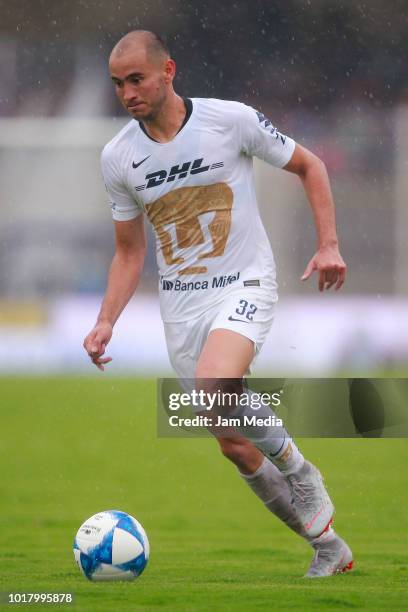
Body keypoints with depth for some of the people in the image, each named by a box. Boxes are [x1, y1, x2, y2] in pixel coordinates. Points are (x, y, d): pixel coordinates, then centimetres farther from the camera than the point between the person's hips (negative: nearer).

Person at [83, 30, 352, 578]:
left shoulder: (232, 119, -10)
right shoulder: (118, 157, 1)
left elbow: (308, 166, 5)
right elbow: (129, 252, 13)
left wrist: (329, 245, -5)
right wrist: (106, 321, 0)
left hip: (245, 286, -4)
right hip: (180, 305, 4)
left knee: (213, 389, -33)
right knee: (237, 447, 2)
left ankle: (300, 472, -9)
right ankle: (328, 547, 18)